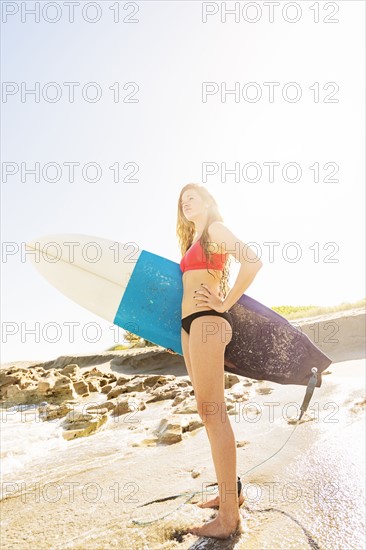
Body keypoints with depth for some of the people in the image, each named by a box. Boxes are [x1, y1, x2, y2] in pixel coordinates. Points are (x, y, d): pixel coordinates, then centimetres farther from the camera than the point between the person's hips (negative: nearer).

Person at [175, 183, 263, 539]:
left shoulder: (216, 229, -1)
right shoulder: (192, 242, 24)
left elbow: (253, 261, -16)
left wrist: (225, 303, -14)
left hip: (207, 321, -9)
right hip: (189, 325, 9)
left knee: (211, 411, -11)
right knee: (209, 411, 11)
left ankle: (229, 518, -5)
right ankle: (229, 492, 23)